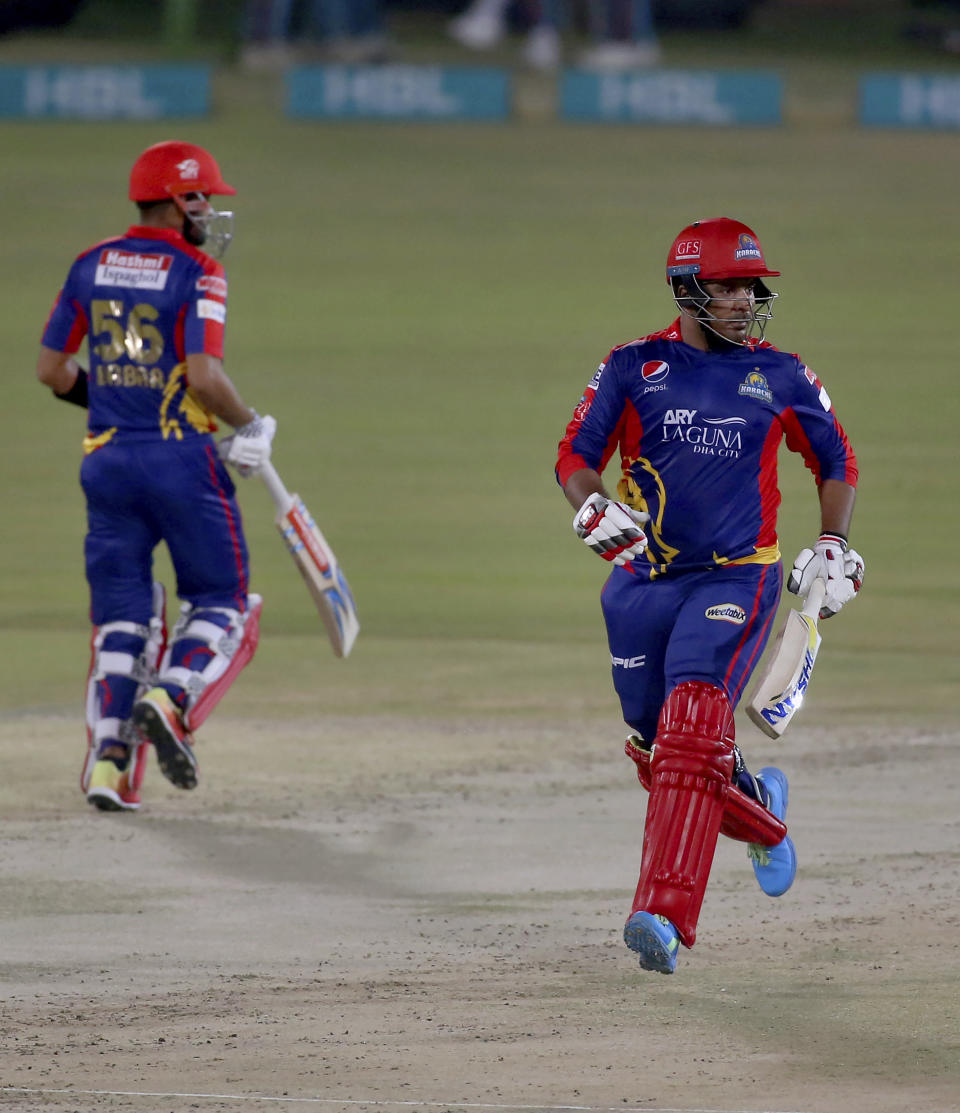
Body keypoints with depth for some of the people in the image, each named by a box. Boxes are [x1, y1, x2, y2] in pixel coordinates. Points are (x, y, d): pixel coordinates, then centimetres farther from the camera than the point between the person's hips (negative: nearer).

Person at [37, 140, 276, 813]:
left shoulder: (92, 266, 7)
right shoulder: (197, 274, -10)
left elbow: (51, 369, 10)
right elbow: (204, 377, -20)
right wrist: (250, 427, -3)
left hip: (108, 456, 5)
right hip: (182, 457, -5)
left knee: (121, 612, 9)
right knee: (221, 599, 8)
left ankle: (108, 758, -2)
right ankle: (171, 699, -18)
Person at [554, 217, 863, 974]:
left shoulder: (780, 376, 6)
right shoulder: (634, 368, 3)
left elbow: (837, 460, 18)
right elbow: (576, 455, -1)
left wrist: (834, 545, 5)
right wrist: (593, 507, -22)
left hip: (737, 578, -2)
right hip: (643, 583, 2)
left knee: (692, 736, -22)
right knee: (659, 757, 9)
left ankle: (666, 916, -30)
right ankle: (761, 812, 43)